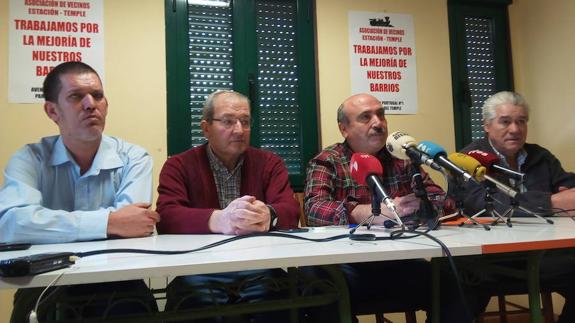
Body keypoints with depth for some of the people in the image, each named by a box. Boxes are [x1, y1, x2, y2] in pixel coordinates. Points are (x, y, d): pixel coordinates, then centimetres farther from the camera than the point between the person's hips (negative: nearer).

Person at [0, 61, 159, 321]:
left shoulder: (133, 158, -3)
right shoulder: (30, 159, -2)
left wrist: (46, 228, -14)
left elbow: (129, 223, -19)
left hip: (115, 283, 0)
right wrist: (108, 222, -24)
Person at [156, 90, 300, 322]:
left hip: (259, 271, 2)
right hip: (200, 273, -1)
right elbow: (167, 217, -11)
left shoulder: (270, 163, 9)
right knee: (191, 296, -31)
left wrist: (267, 216, -29)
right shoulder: (179, 166, 4)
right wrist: (219, 220, -30)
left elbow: (290, 211, -4)